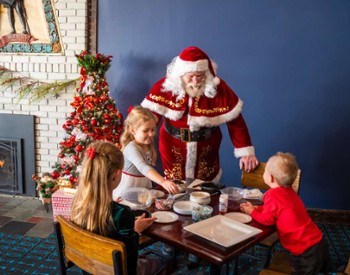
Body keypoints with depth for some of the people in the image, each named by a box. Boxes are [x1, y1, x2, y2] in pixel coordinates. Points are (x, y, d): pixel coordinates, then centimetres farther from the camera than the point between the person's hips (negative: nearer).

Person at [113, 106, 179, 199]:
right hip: (128, 190, -6)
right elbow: (143, 168, -39)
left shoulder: (149, 146, 1)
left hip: (145, 185, 6)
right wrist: (163, 182, -51)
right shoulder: (131, 148, -24)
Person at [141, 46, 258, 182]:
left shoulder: (218, 88, -14)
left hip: (206, 153, 0)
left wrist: (246, 152, -13)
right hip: (172, 154, 0)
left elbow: (235, 121, -11)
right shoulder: (165, 86, -13)